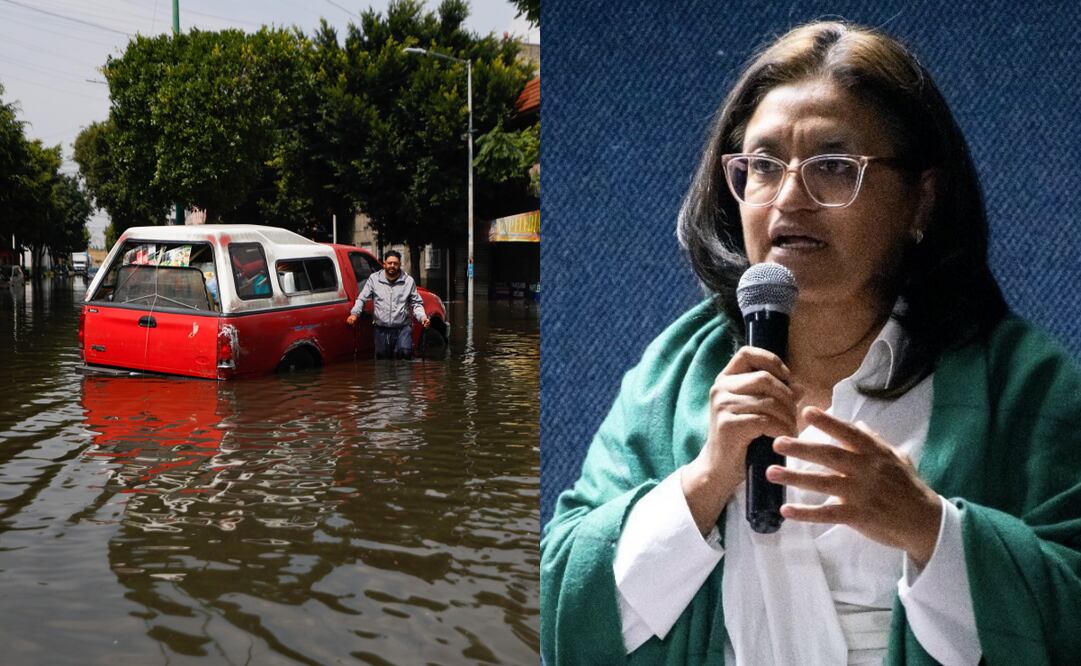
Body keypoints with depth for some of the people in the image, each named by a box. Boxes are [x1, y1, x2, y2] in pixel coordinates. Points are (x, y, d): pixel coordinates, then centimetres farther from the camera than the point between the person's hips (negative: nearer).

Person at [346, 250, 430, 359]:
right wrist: (354, 313, -7)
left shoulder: (409, 281, 5)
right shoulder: (374, 278, 5)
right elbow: (361, 298, 9)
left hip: (402, 328, -2)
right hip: (381, 329, 2)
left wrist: (422, 317, -9)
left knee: (404, 352, -26)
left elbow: (416, 303, 9)